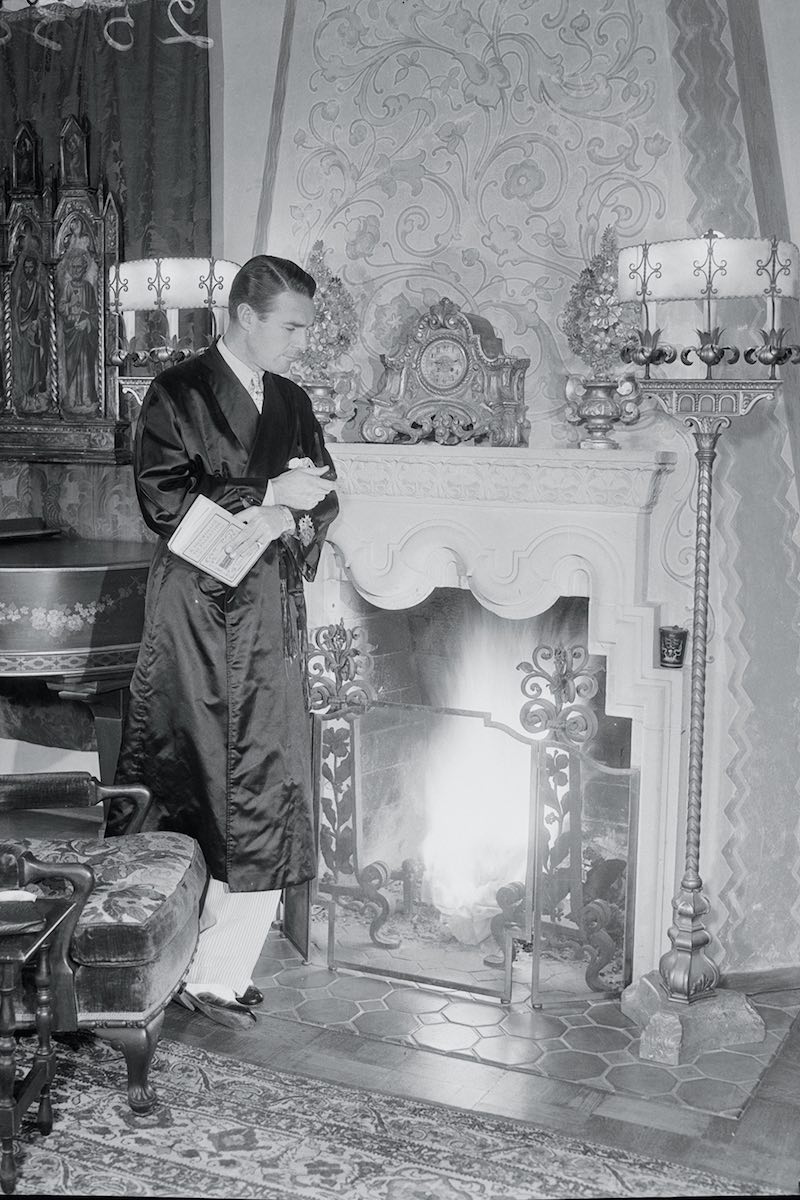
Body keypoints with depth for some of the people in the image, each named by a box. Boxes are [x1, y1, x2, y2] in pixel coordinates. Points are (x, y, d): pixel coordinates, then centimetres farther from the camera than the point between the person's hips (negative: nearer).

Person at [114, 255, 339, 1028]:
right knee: (186, 788, 0)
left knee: (267, 796, 1)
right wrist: (269, 493, -15)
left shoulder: (292, 403, 14)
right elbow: (162, 502, -14)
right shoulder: (177, 394, -4)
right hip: (194, 614, -5)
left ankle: (221, 970, 10)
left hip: (269, 617, 5)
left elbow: (323, 501, 14)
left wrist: (281, 520, -9)